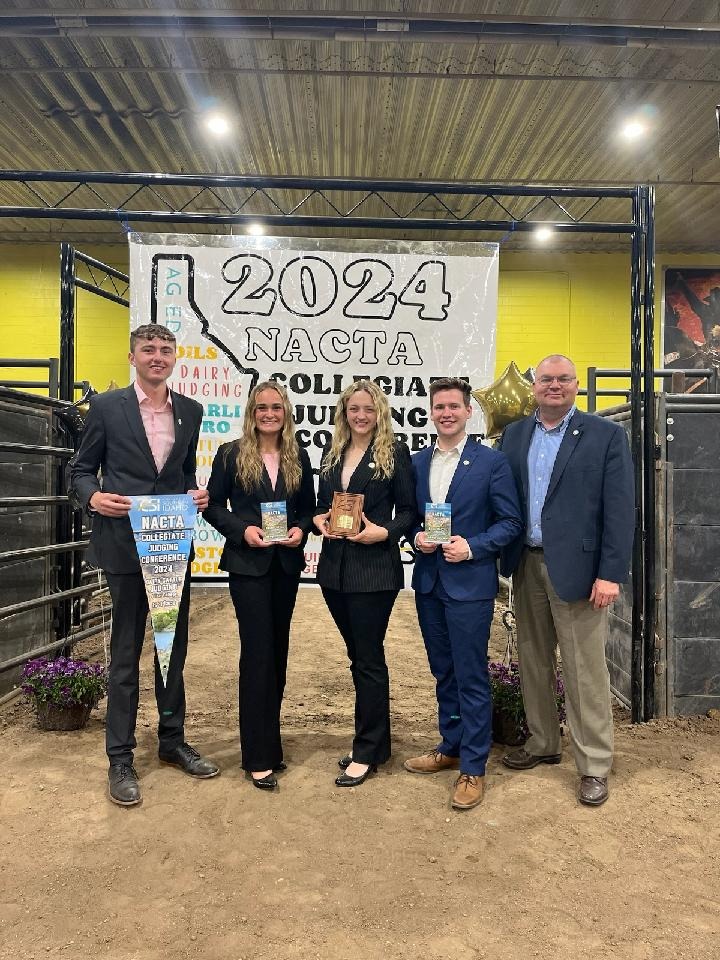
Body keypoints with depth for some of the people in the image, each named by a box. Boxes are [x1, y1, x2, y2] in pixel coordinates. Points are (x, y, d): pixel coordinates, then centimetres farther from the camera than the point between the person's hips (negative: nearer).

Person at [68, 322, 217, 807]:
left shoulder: (190, 411, 8)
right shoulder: (107, 406, -3)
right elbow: (81, 470, 2)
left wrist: (196, 494, -3)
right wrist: (94, 497, -18)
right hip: (126, 545, -4)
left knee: (174, 649, 15)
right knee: (126, 653, 4)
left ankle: (173, 740, 32)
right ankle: (121, 758, 18)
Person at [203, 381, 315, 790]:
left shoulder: (298, 457, 8)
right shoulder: (231, 454, -2)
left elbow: (308, 507, 12)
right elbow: (213, 506, -1)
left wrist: (301, 529, -8)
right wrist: (242, 529, -16)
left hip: (287, 564, 4)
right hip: (248, 563, -4)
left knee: (278, 652, 13)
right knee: (258, 653, -5)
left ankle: (269, 740, 29)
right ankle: (259, 758, 5)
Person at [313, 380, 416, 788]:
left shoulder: (395, 452, -4)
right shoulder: (332, 454, 12)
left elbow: (409, 510, -5)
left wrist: (385, 532, -21)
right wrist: (319, 520, -4)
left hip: (374, 568, -6)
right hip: (335, 567, 6)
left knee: (369, 658, 2)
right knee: (358, 655, 16)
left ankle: (367, 752, 16)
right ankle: (375, 739, 31)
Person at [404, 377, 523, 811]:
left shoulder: (492, 462, -6)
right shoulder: (418, 462, 8)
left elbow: (511, 522, -6)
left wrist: (471, 547, -17)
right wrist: (417, 538, -7)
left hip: (470, 583, -5)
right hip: (429, 582, 5)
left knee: (471, 677, 1)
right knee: (444, 672, 18)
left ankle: (473, 767, 15)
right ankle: (450, 747, 34)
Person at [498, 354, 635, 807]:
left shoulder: (606, 435, -5)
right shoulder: (514, 434, 9)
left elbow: (620, 510, -8)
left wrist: (610, 574, -13)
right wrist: (500, 556, 0)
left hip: (576, 567, -5)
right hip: (527, 565, 5)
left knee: (585, 670, 3)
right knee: (533, 661, 16)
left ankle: (595, 764, 19)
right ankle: (542, 743, 34)